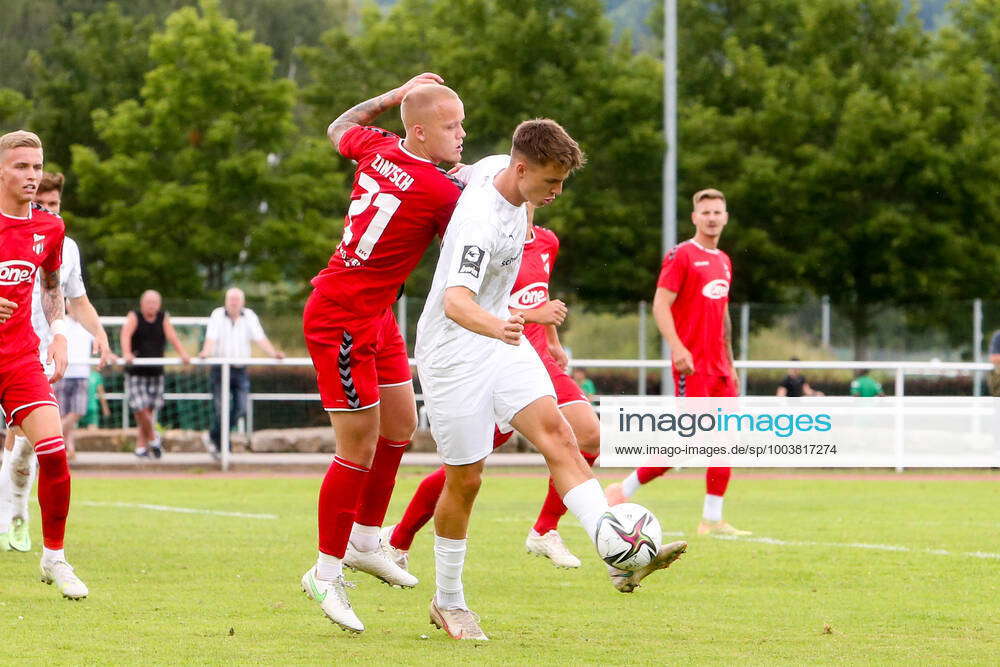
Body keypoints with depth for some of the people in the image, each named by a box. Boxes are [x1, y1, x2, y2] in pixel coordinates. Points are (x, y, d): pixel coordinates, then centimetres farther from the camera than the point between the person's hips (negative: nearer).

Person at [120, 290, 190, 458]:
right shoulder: (134, 317, -5)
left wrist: (183, 354, -27)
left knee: (150, 410, 3)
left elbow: (172, 336, -9)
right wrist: (126, 353, -41)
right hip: (135, 372, -3)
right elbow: (126, 334, -22)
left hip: (156, 372, 3)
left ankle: (141, 445, 16)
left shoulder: (163, 318, 4)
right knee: (140, 408, -14)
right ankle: (152, 438, 9)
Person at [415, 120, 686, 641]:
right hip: (453, 350, -8)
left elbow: (463, 174, 21)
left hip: (498, 338, 8)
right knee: (465, 479, -1)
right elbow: (455, 301, -44)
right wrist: (497, 328, -63)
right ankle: (447, 602, 18)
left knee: (557, 434, -12)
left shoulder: (496, 167, -3)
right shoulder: (481, 222, -30)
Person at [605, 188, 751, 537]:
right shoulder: (681, 256, -6)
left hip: (719, 366, 8)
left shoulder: (723, 261, 18)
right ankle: (623, 491, 1)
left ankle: (712, 519, 5)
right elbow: (660, 304, -12)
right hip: (691, 364, -8)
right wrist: (677, 348, -24)